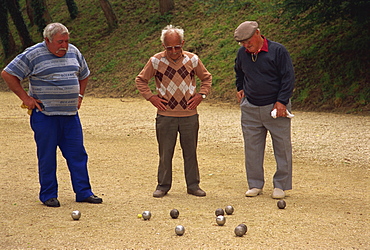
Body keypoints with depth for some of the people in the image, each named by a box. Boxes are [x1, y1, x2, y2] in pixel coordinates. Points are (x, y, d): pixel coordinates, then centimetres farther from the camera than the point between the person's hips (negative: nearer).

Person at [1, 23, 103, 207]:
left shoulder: (73, 52, 10)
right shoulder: (33, 55, -8)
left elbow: (84, 75, 27)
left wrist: (79, 96, 15)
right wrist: (25, 97, -7)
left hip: (71, 114, 5)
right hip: (45, 114, -5)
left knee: (77, 154, 5)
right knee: (47, 156, 2)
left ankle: (83, 192, 13)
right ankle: (48, 195, 13)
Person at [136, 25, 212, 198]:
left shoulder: (192, 60, 0)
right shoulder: (156, 61, -3)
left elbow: (206, 77, 15)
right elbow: (140, 80, 9)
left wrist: (201, 94, 2)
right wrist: (151, 97, -1)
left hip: (189, 115, 1)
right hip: (165, 115, -1)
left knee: (190, 152, 7)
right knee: (165, 153, 4)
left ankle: (193, 185, 17)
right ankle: (163, 186, 15)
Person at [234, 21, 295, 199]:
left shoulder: (278, 51, -9)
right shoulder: (242, 53, 6)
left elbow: (288, 77, -9)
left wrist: (281, 101, -14)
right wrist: (240, 88, 16)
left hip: (275, 107, -4)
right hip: (250, 108, 4)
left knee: (282, 147, 1)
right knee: (252, 148, 6)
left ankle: (280, 185, 11)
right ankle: (255, 184, 16)